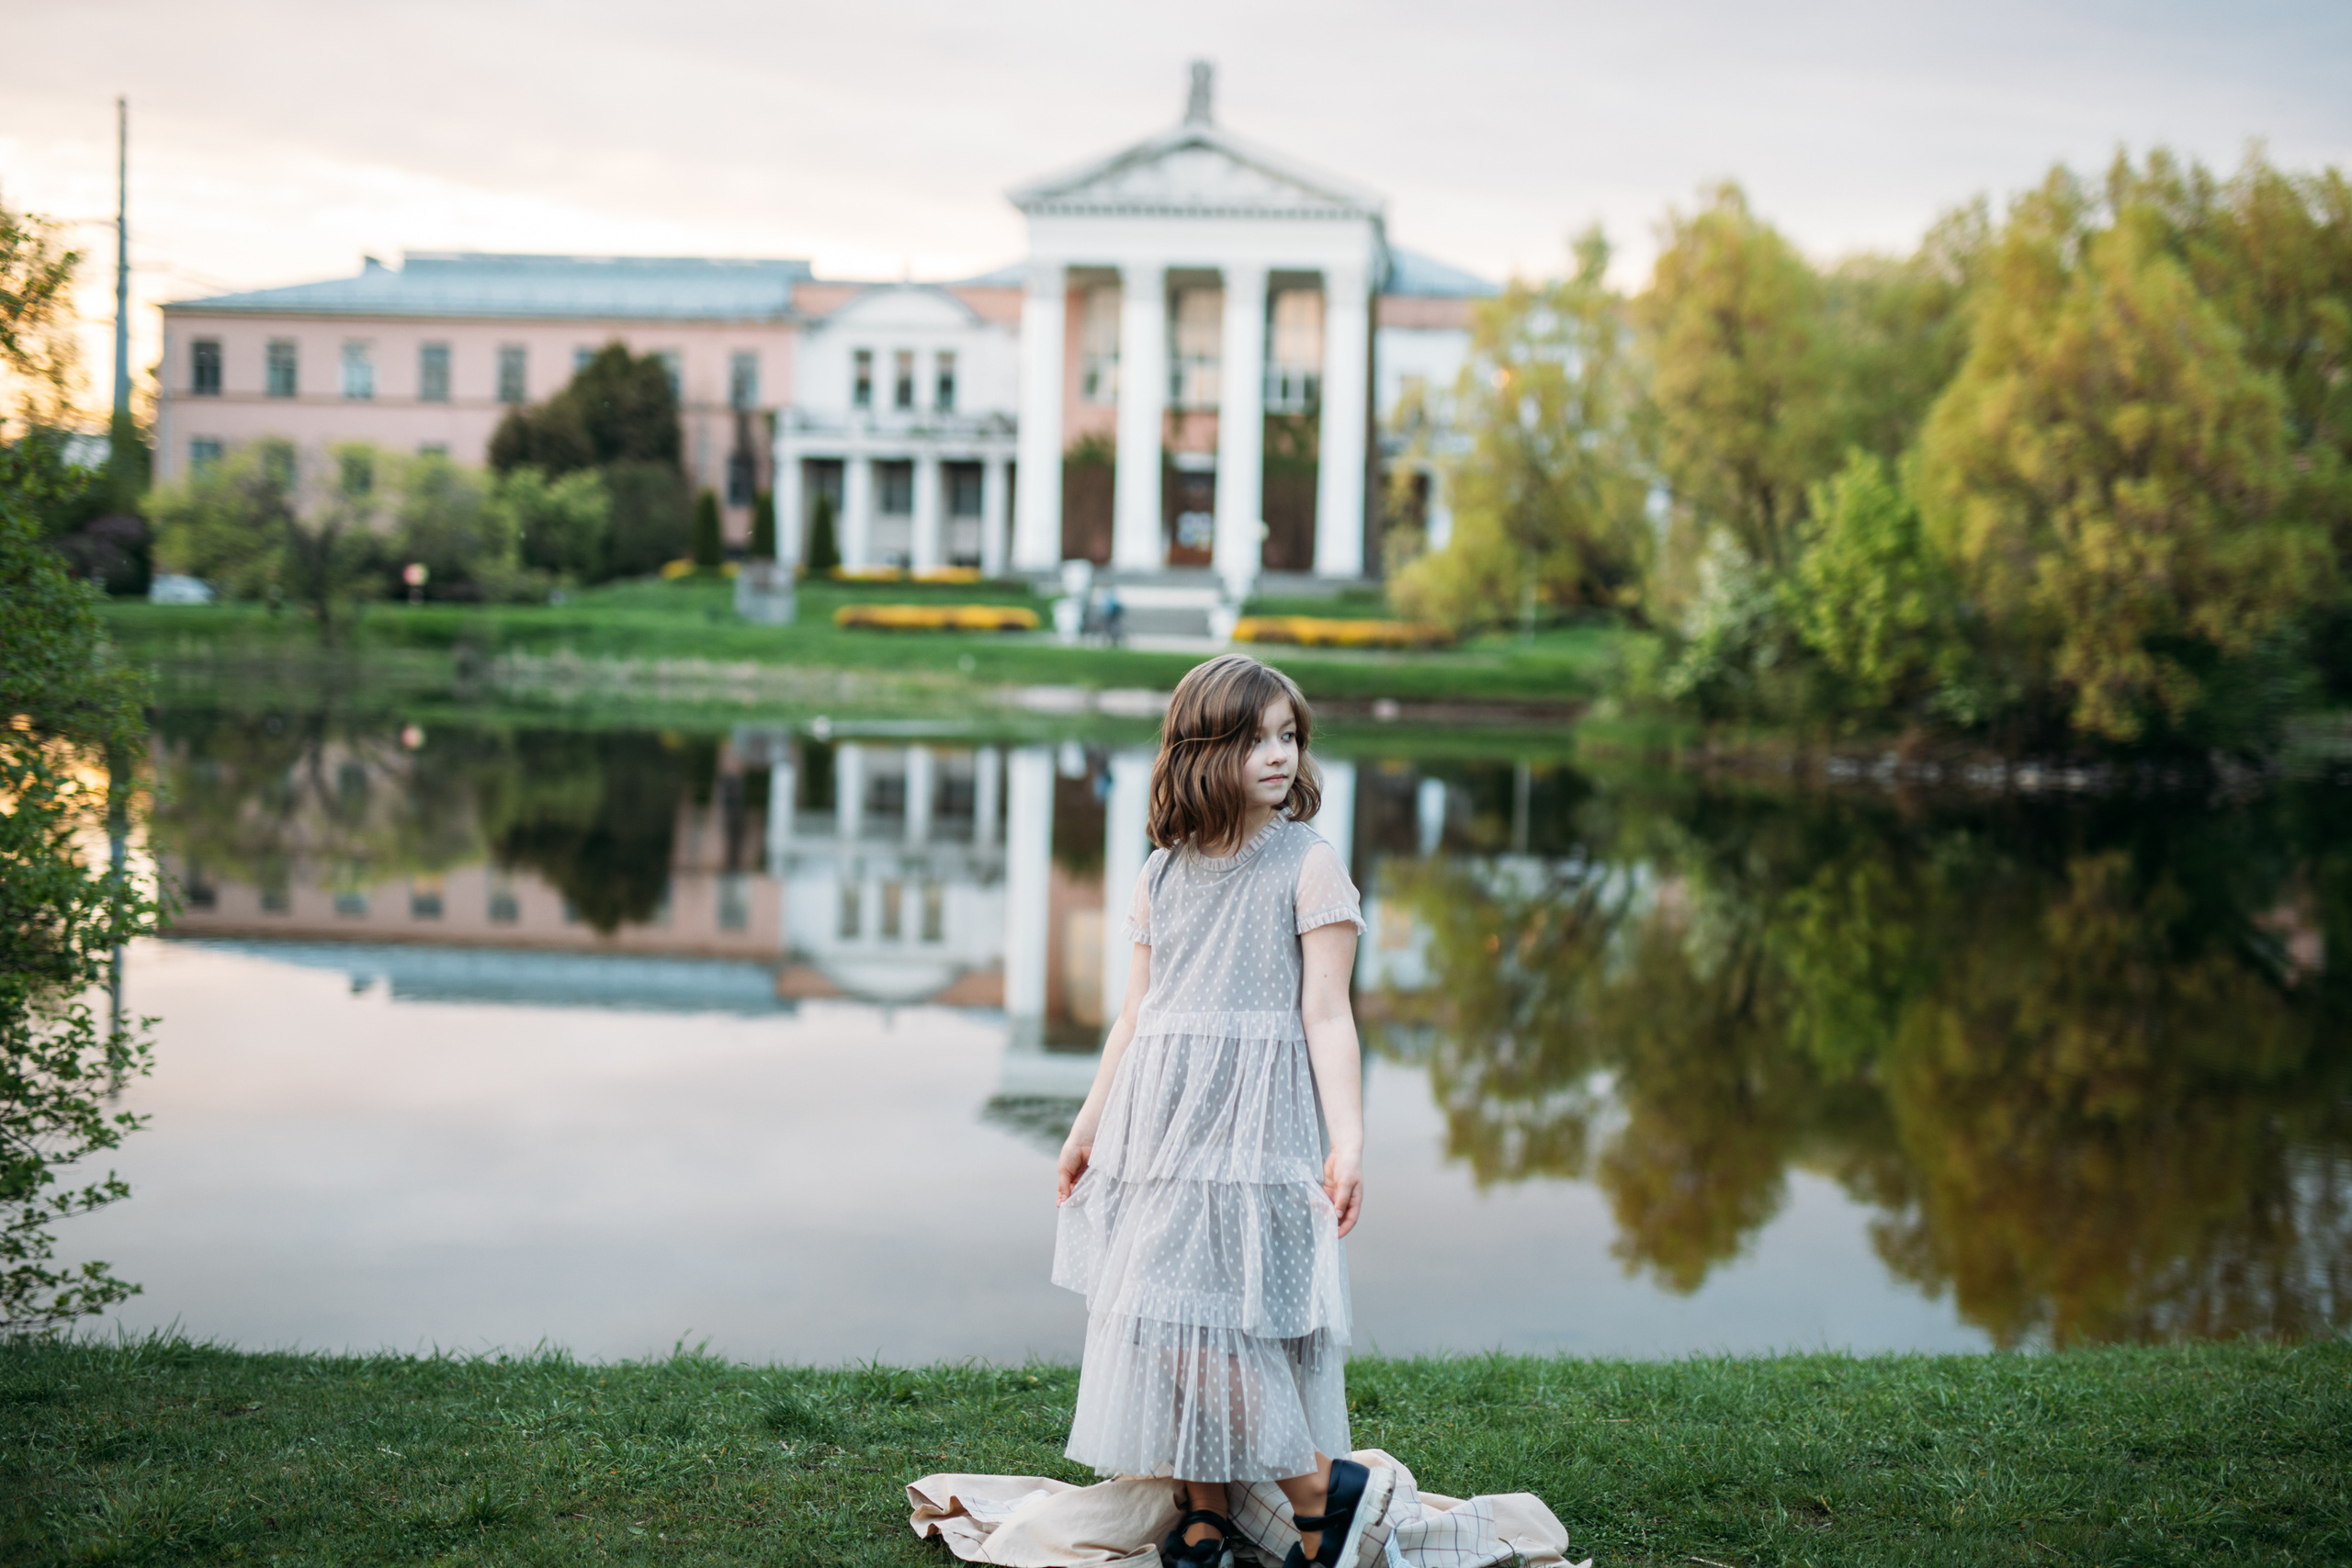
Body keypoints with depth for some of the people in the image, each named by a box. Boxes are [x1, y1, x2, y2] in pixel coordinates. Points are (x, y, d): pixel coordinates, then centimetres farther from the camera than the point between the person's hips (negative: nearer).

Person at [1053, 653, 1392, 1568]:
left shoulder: (1308, 866, -4)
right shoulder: (1164, 873, 10)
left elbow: (1326, 1018, -8)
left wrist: (1348, 1143, -16)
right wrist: (1088, 1126, 19)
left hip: (1250, 1127, -6)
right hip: (1155, 1120, 6)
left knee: (1211, 1317, -12)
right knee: (1161, 1323, 7)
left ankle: (1326, 1494, 2)